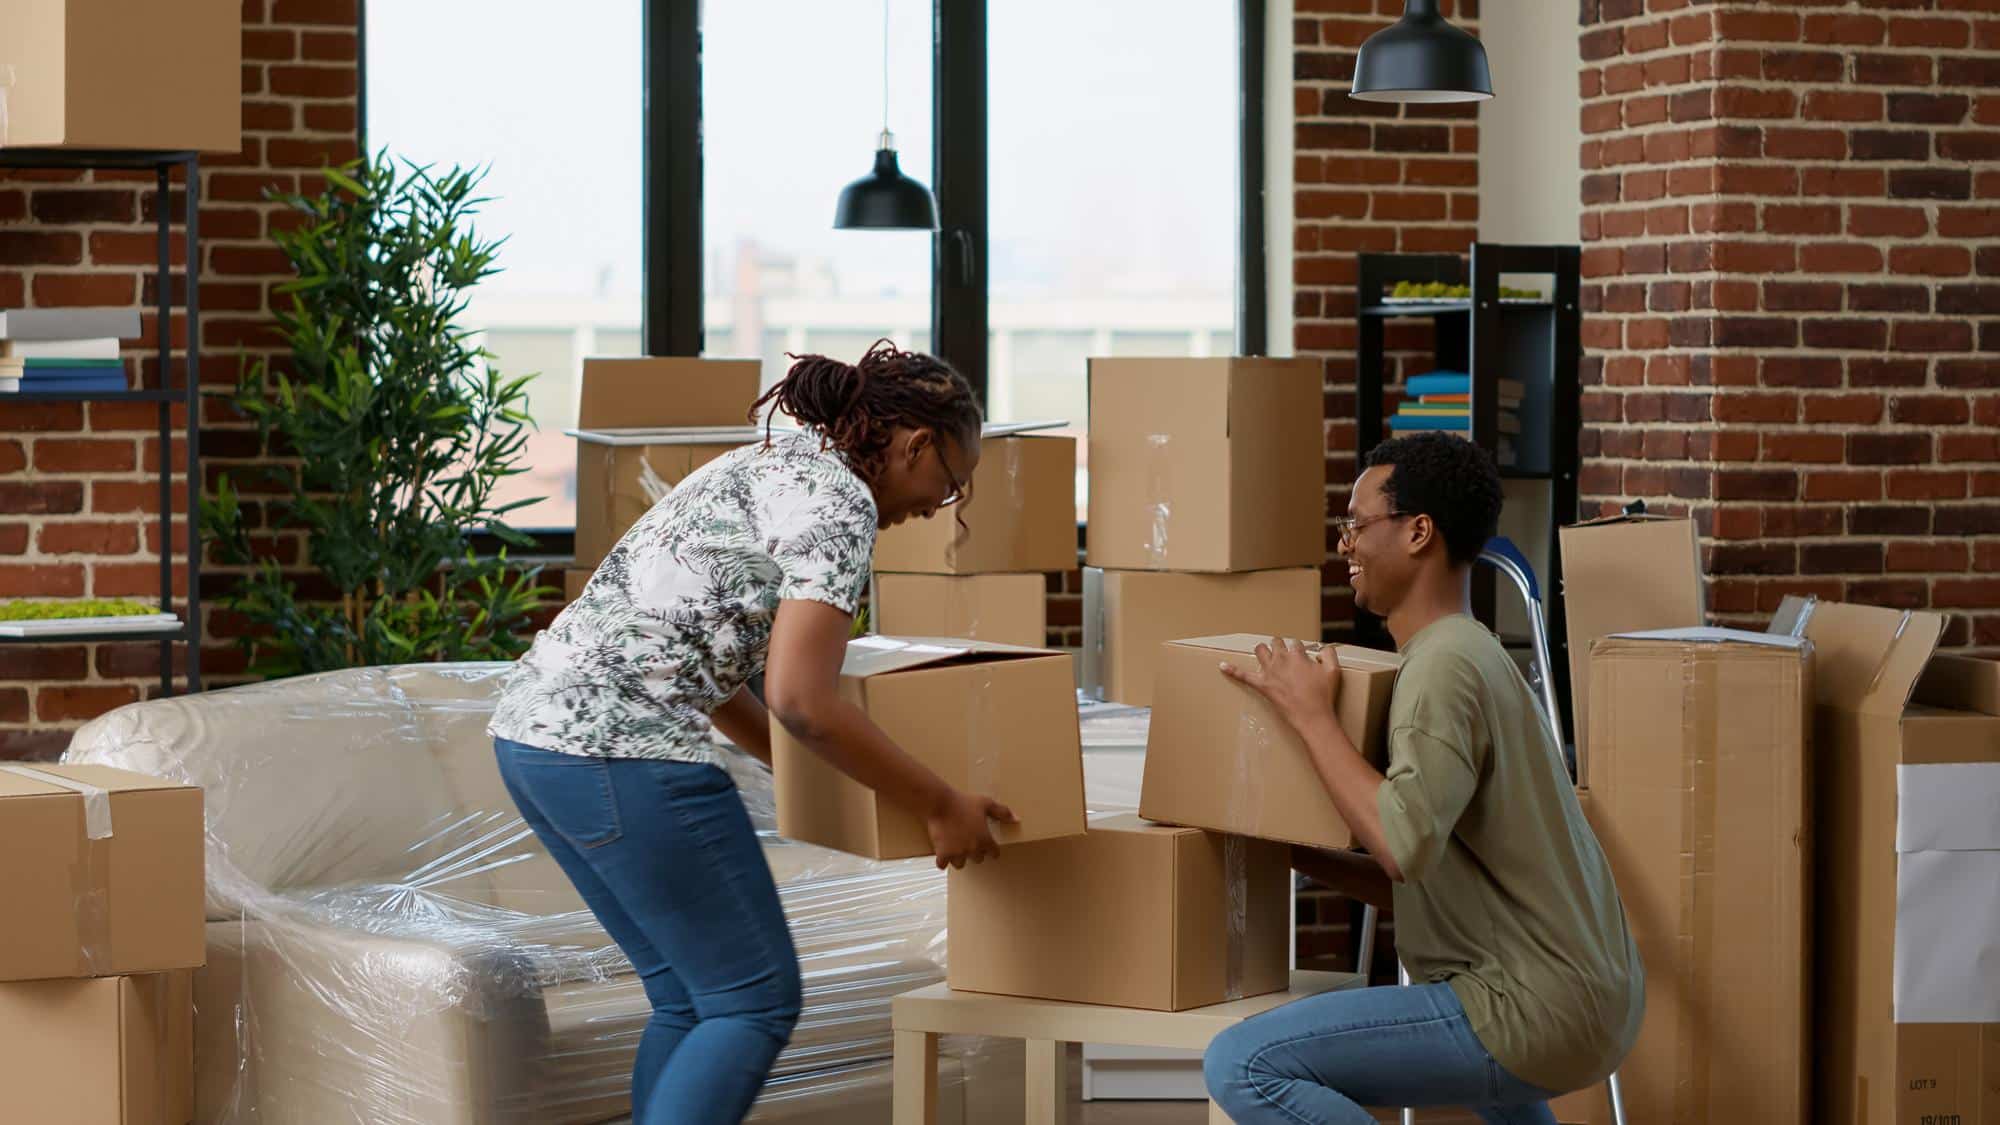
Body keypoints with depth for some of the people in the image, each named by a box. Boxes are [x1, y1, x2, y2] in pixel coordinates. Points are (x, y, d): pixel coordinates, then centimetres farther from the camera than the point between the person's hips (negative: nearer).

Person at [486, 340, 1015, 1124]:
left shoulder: (761, 469, 23)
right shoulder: (839, 501, -6)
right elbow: (799, 698, -15)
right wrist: (938, 805, -5)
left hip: (533, 730, 10)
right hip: (623, 749, -10)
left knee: (692, 998, 17)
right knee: (755, 1001, 0)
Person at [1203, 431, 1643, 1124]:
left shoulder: (1447, 664, -14)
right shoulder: (1466, 652, 18)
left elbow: (1407, 845, -29)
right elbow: (1415, 882, 20)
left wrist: (1311, 717, -17)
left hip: (1538, 1014, -11)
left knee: (1241, 1065, -20)